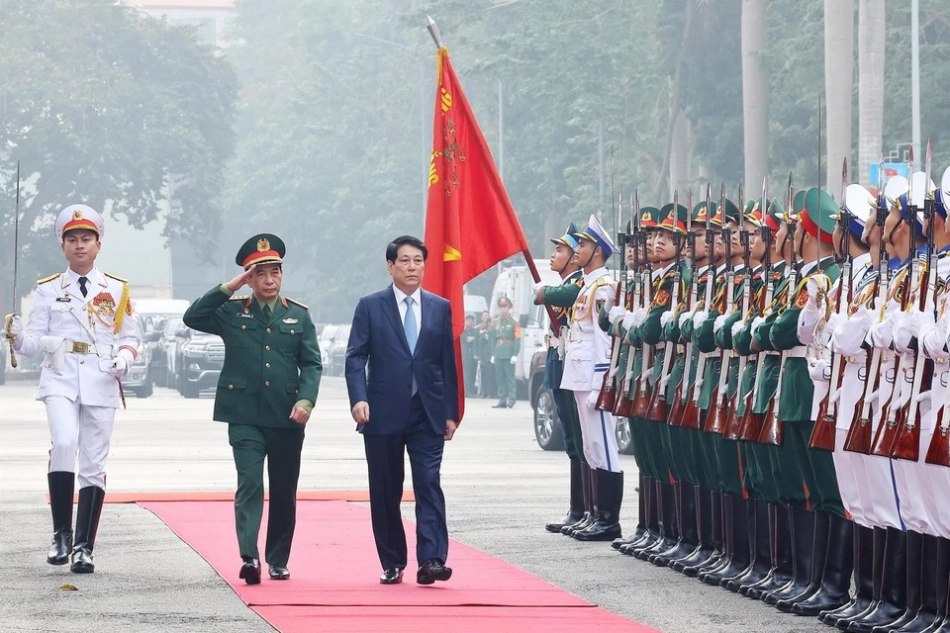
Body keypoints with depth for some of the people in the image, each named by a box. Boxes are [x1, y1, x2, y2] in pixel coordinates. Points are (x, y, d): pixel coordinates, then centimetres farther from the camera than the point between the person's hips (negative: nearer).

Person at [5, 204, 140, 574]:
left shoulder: (116, 290, 11)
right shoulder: (48, 290, 10)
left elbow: (130, 337, 14)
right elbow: (36, 341, 7)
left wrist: (125, 357, -8)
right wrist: (17, 336, -15)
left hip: (101, 384, 1)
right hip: (60, 380, -1)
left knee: (94, 465, 1)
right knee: (63, 445, -25)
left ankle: (84, 547, 7)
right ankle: (61, 533, -12)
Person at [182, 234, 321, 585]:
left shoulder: (298, 315, 9)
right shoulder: (233, 312, 6)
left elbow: (312, 364, 5)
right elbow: (192, 318, -6)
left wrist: (306, 399, -11)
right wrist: (228, 288, -10)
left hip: (287, 417, 2)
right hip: (245, 417, -2)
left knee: (284, 491, 9)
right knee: (250, 484, -14)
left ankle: (278, 560, 20)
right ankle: (249, 557, -23)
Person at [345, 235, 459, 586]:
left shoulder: (440, 308, 9)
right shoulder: (370, 306, 3)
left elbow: (448, 363, 10)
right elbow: (355, 357, -2)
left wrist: (451, 412, 6)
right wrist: (358, 398, -17)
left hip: (427, 415, 1)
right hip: (384, 413, -1)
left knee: (429, 485, -10)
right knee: (385, 493, 4)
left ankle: (431, 560, -16)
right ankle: (392, 564, 13)